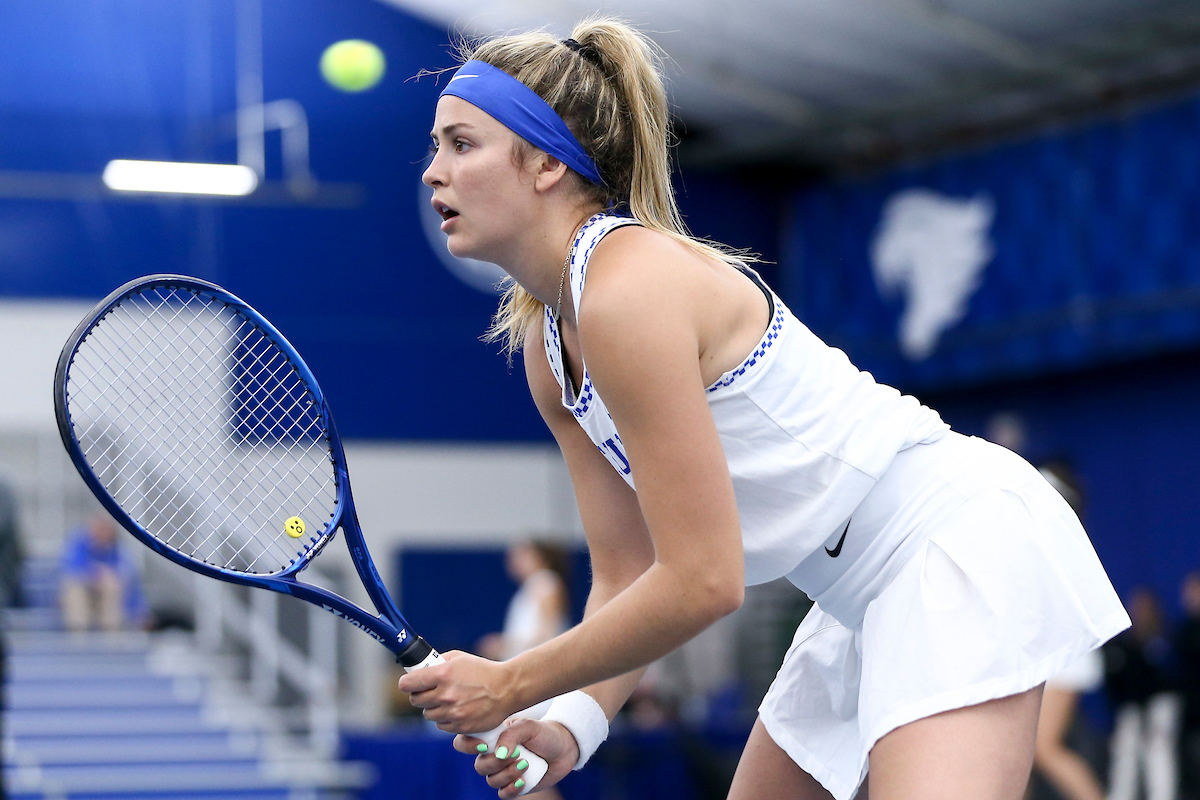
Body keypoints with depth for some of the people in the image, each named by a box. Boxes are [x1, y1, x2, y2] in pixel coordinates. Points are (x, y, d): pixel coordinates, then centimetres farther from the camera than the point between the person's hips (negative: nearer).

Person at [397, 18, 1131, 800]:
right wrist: (572, 725, -11)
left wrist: (510, 687, -14)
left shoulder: (629, 291, -23)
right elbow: (628, 577, 7)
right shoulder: (548, 349, 6)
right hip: (867, 592, 10)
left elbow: (702, 582, -23)